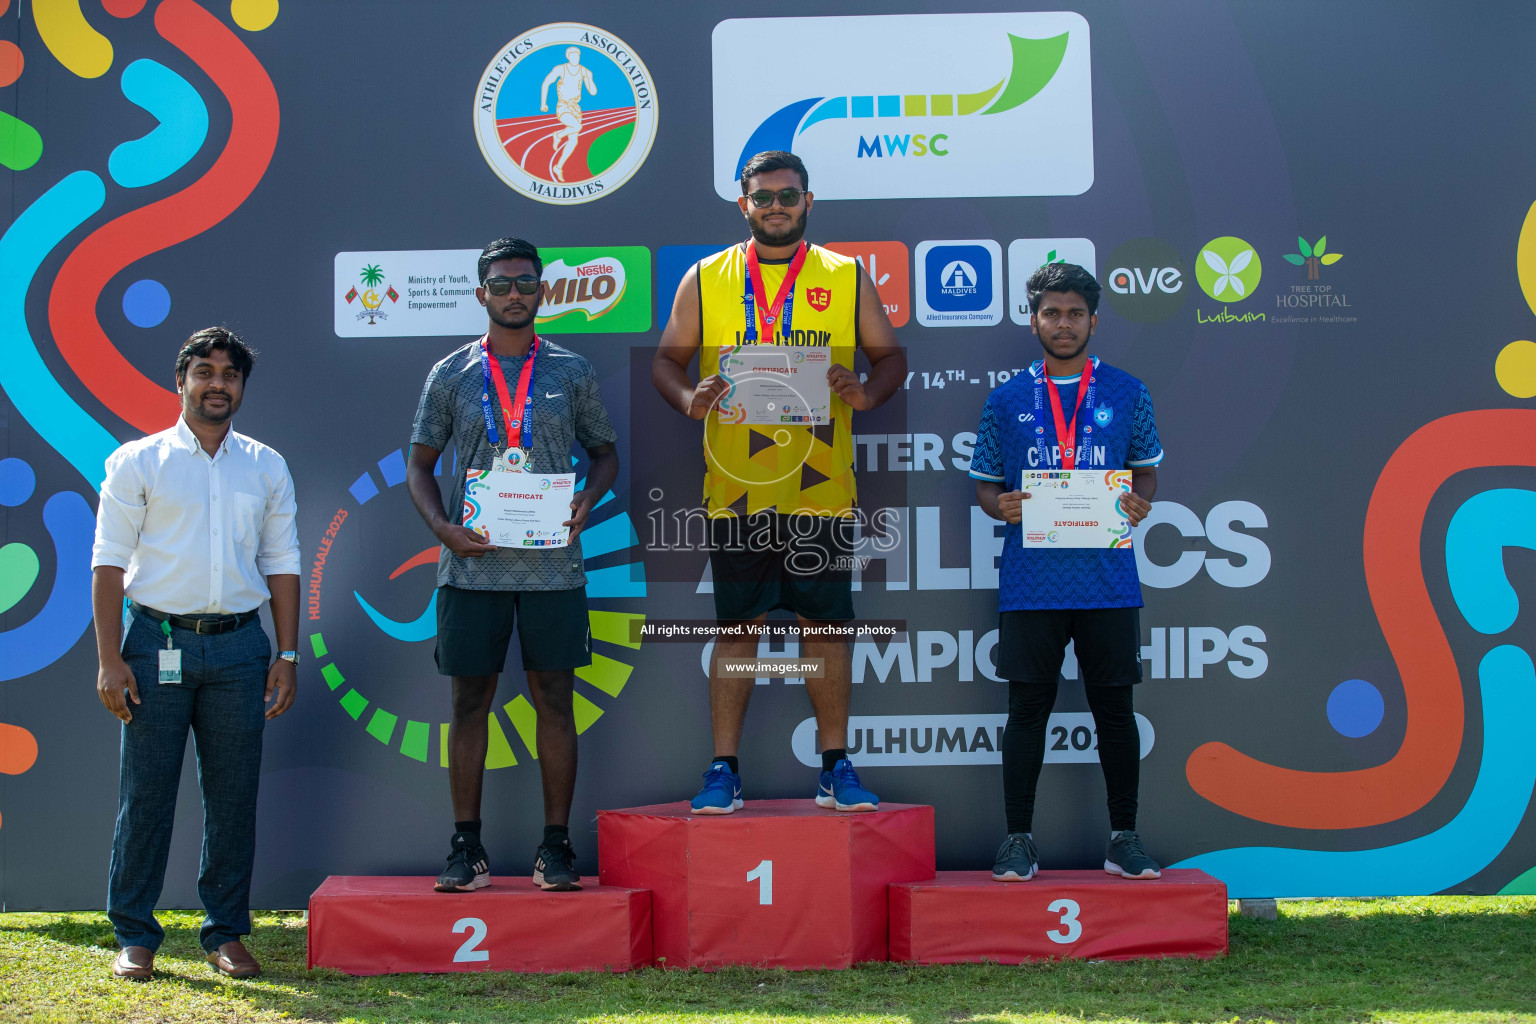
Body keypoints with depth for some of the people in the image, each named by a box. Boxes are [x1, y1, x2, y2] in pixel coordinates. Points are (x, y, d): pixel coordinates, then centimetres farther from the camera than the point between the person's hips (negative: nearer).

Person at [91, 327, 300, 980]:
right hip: (157, 643, -2)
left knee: (233, 797, 5)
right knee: (145, 794, 0)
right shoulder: (138, 462, 3)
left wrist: (287, 655, 6)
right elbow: (109, 561, 0)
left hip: (238, 645, 2)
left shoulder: (266, 467, 12)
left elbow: (282, 563, 13)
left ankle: (226, 934, 14)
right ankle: (135, 936, 11)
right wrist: (109, 658, -7)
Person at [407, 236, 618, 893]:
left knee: (554, 701, 2)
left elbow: (605, 452, 16)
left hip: (553, 564, 0)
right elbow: (420, 465, 12)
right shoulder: (450, 376, 7)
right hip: (473, 564, 0)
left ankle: (555, 846, 9)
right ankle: (466, 846, 11)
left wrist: (587, 501, -5)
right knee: (470, 703, 3)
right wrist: (442, 526, -5)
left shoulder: (572, 373, 8)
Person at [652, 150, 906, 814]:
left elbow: (890, 355, 11)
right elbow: (667, 358, 10)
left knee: (825, 625, 4)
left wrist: (866, 392, -11)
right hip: (736, 488, 0)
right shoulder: (706, 279, 8)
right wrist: (688, 398, -11)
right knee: (736, 628, 4)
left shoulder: (846, 278, 8)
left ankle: (835, 769, 14)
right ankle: (724, 770, 11)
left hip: (821, 488, 0)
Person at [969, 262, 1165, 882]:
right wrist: (1000, 505, -10)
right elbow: (985, 484, 12)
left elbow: (1147, 470, 15)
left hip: (1108, 580, 1)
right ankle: (1019, 840, 9)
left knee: (1115, 708, 5)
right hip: (1031, 581, 0)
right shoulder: (1007, 401, 8)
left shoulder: (1127, 394, 9)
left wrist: (1140, 503, -6)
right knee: (1028, 708, 1)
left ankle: (1124, 839, 15)